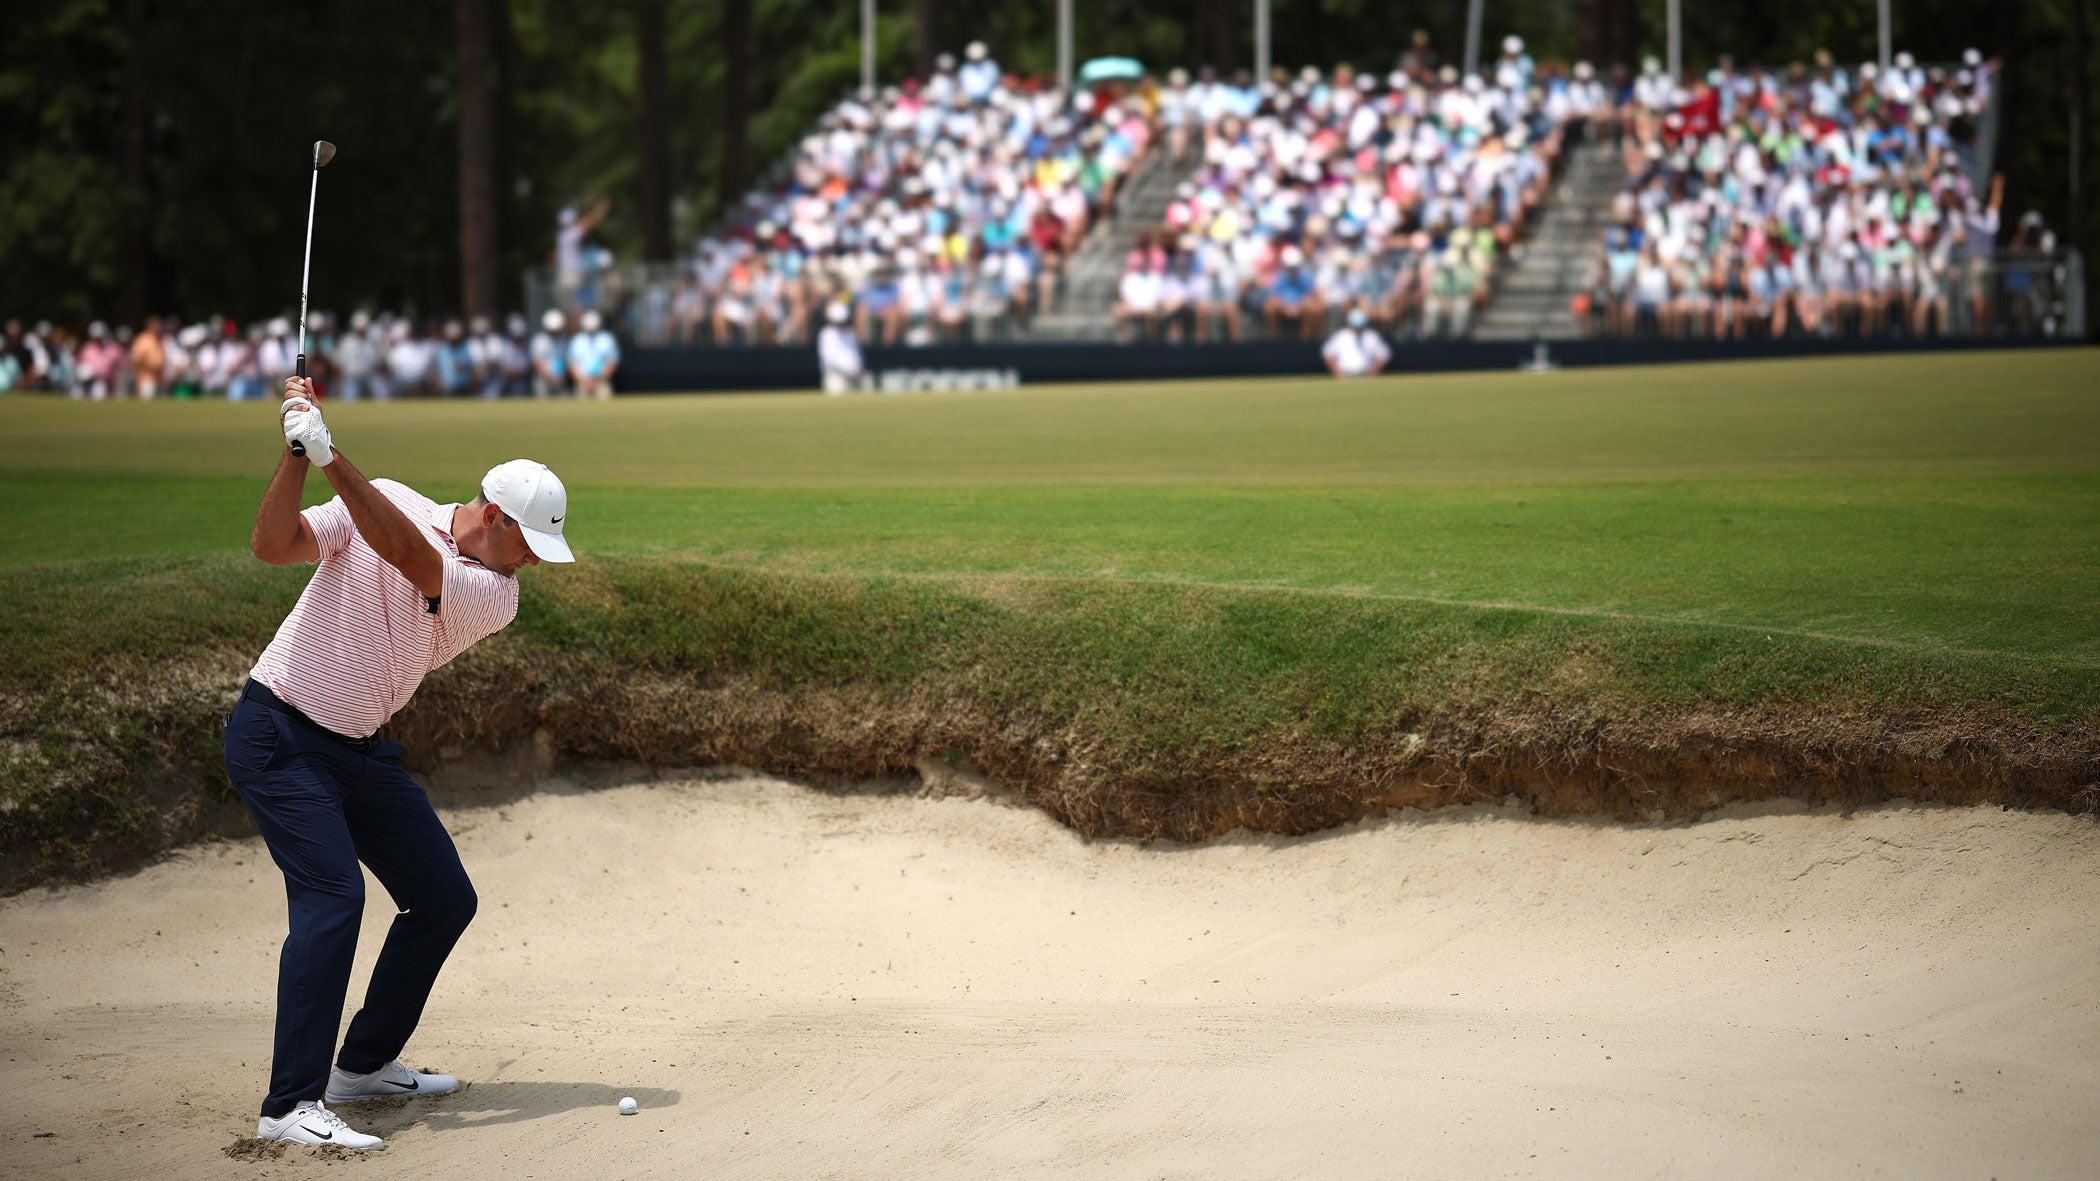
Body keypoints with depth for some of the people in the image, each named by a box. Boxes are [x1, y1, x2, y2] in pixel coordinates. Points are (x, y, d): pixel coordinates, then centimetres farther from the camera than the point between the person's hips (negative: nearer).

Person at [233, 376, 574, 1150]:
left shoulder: (496, 598, -6)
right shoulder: (386, 502, -9)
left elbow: (409, 555, -25)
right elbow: (274, 545, -19)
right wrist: (297, 455, -33)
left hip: (359, 751, 6)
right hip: (278, 732, -6)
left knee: (445, 899, 6)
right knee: (332, 895, -20)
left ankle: (364, 1064, 22)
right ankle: (290, 1106, -22)